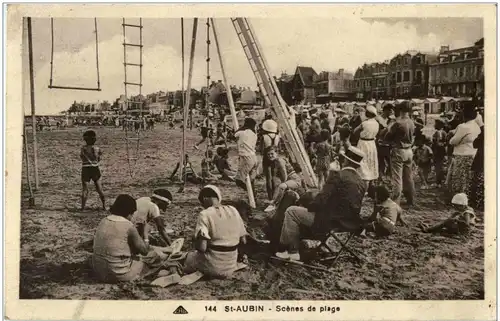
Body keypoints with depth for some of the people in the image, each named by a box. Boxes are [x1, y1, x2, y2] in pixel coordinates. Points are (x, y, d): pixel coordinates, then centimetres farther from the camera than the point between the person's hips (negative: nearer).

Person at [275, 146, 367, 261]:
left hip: (330, 221, -8)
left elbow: (321, 199, -20)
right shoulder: (361, 182, 6)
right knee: (303, 213, 29)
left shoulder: (338, 175, -17)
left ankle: (292, 252, 6)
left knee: (291, 211, 3)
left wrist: (309, 206, 1)